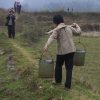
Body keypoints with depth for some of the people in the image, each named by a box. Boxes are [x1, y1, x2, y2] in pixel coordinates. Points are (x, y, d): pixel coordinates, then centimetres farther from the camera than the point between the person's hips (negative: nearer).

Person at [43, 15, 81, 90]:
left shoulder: (56, 30, -5)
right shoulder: (69, 27, 8)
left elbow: (52, 37, -23)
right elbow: (78, 32, 19)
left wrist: (47, 45, -38)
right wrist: (76, 25, 38)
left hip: (62, 51, -3)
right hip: (71, 50, 3)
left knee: (58, 65, 22)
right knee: (69, 68, 8)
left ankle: (58, 81, 34)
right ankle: (68, 86, 7)